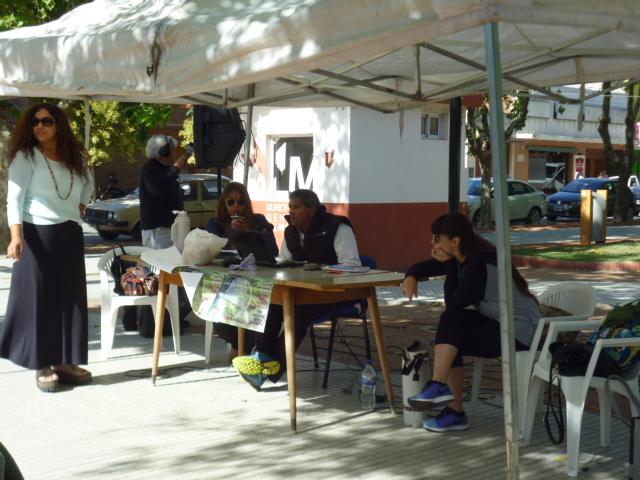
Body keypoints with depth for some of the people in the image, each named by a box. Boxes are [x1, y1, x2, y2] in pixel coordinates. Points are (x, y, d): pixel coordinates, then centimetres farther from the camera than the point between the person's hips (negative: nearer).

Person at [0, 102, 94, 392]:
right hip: (38, 235, -5)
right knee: (38, 300, -3)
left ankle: (65, 362, 15)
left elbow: (88, 184, 32)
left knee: (71, 299, 6)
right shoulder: (26, 157, -3)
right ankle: (43, 366, 3)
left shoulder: (76, 158, 11)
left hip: (70, 236, 5)